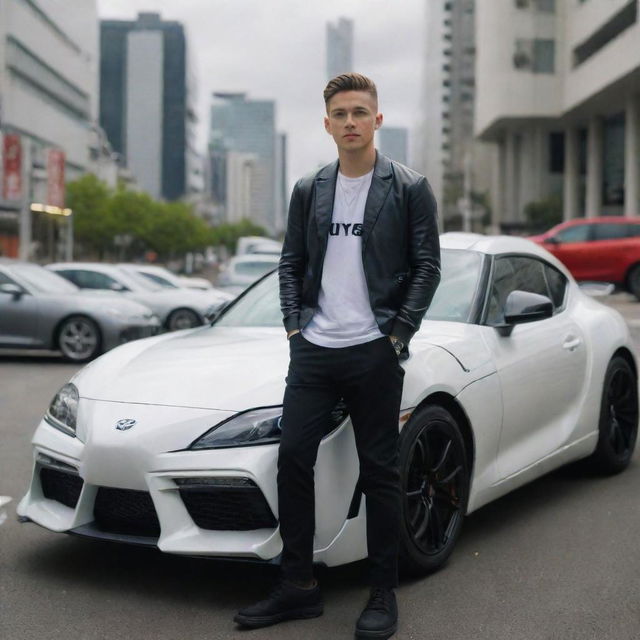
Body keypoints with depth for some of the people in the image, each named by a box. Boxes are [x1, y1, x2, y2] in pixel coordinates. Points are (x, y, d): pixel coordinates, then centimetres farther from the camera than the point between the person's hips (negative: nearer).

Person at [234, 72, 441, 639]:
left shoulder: (409, 189, 0)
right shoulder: (309, 191, 12)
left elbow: (427, 267, -2)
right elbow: (291, 263, 15)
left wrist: (398, 333, -9)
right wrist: (294, 324, 3)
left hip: (374, 353, -4)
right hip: (313, 351, 4)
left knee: (379, 470, 4)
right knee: (293, 459, 2)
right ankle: (298, 587, 14)